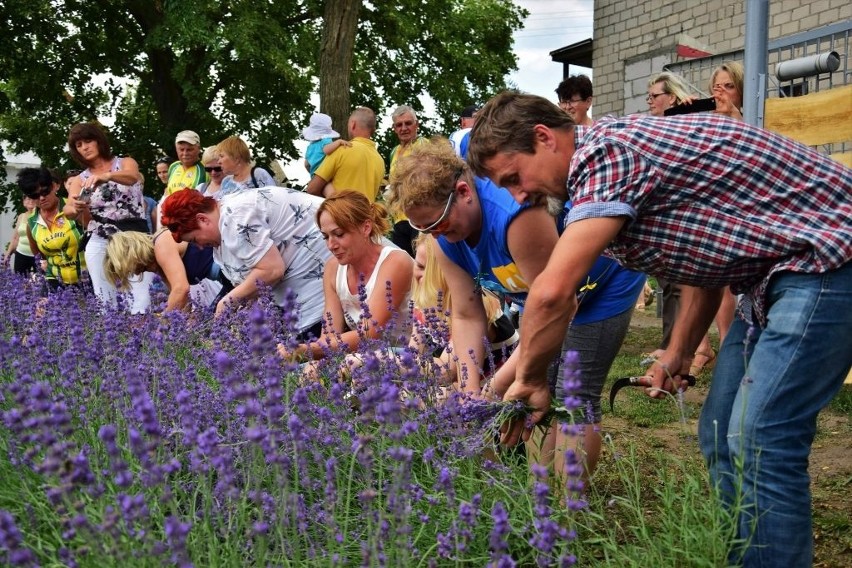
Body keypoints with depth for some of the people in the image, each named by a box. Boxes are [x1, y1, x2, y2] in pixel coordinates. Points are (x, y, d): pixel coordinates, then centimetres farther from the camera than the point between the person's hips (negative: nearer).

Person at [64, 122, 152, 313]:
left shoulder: (125, 163, 5)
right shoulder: (79, 180, 12)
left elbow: (132, 177, -20)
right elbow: (68, 212, -5)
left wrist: (106, 176, -40)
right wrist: (76, 208, -30)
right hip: (100, 244, 3)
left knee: (140, 300, -15)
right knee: (104, 301, 2)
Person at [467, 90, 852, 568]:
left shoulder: (607, 153, -20)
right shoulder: (616, 154, 10)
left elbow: (552, 292, -30)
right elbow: (706, 256, 18)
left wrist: (531, 379, -14)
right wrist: (679, 354, 12)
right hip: (776, 272, 10)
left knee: (761, 445, -12)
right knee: (721, 438, 9)